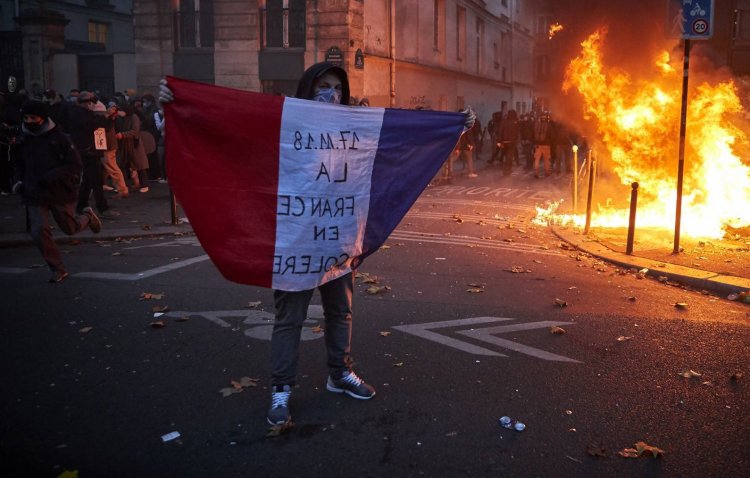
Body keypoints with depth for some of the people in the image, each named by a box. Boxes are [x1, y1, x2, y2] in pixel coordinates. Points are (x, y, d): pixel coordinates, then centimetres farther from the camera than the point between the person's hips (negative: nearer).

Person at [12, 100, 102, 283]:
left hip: (61, 192, -3)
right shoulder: (24, 141, 4)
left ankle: (87, 216, 45)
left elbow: (76, 164, -13)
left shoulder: (58, 138, -10)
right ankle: (58, 269, 7)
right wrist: (19, 180, 2)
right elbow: (20, 165, 21)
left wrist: (53, 176, -23)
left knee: (70, 228, 10)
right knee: (39, 232, -7)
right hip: (35, 195, 3)